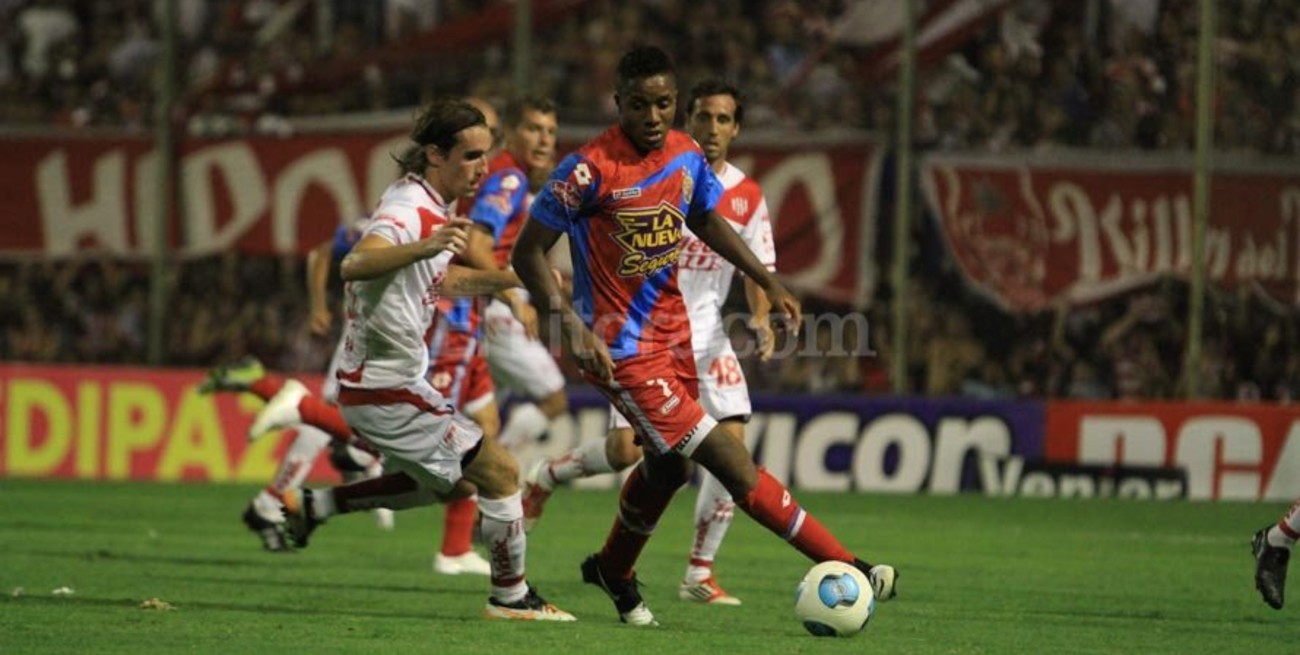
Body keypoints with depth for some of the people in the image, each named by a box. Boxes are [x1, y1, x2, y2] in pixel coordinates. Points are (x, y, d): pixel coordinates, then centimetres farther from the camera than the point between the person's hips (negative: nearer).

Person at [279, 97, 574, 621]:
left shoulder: (428, 207, 11)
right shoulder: (409, 210, -21)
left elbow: (442, 280, 29)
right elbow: (355, 265, -40)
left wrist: (513, 279, 19)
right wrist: (424, 247, -54)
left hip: (375, 382, 10)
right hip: (388, 389, -10)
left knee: (452, 485, 23)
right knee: (499, 474, -4)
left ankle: (311, 506, 23)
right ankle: (510, 596, 10)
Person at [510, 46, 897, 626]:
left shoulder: (685, 155, 0)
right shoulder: (591, 168, -21)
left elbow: (706, 220, 21)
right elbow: (528, 253, -16)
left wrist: (768, 282, 14)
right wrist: (571, 327, -27)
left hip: (674, 334, 8)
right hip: (623, 351, -8)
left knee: (667, 464, 23)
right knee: (732, 464, -12)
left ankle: (613, 570, 48)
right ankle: (846, 571, -12)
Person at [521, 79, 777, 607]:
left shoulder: (747, 198, 3)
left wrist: (761, 319, -8)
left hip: (705, 334, 4)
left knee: (731, 439, -13)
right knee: (626, 450, -13)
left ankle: (699, 573, -2)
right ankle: (542, 477, 20)